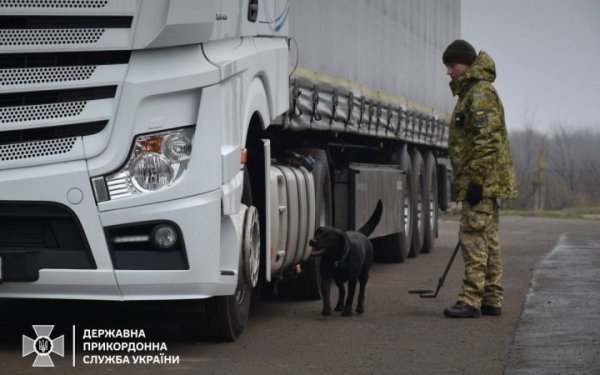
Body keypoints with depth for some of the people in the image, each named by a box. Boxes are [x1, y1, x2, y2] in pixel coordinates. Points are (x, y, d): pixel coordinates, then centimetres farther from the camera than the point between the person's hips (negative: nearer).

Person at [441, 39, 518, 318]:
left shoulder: (481, 92, -12)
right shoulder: (470, 92, 21)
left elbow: (488, 140, -21)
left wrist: (477, 180, -24)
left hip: (482, 180, -11)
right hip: (487, 182, 11)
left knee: (474, 237, -12)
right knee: (488, 239, 12)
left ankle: (471, 300, -13)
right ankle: (492, 300, 17)